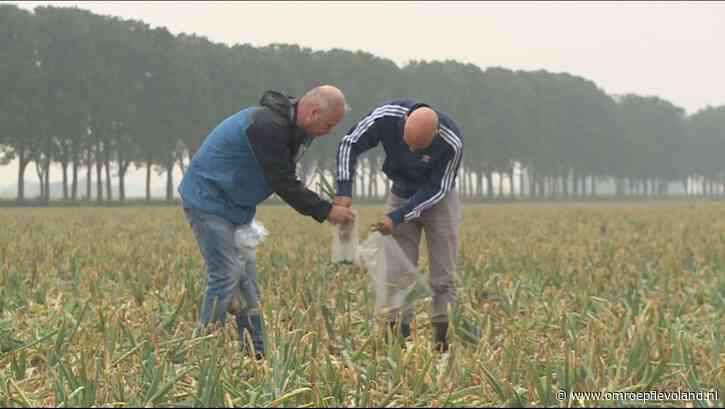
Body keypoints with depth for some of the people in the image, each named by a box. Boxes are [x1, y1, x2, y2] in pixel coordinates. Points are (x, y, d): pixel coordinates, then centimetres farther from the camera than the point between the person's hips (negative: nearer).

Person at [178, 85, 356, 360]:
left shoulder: (293, 128, 5)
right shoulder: (267, 126, -27)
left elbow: (286, 180, 11)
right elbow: (282, 184, -25)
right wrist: (325, 211, -20)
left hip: (235, 207, 10)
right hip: (208, 201, -10)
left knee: (247, 277, 9)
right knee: (226, 276, -12)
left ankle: (255, 354, 13)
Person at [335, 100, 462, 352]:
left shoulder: (452, 143, -34)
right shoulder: (386, 116, -30)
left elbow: (436, 189, -22)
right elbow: (349, 144, -16)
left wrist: (397, 217, -27)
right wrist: (344, 191, -25)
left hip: (438, 198, -2)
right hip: (401, 195, 2)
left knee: (443, 276, -4)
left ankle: (443, 338, 0)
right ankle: (398, 337, 0)